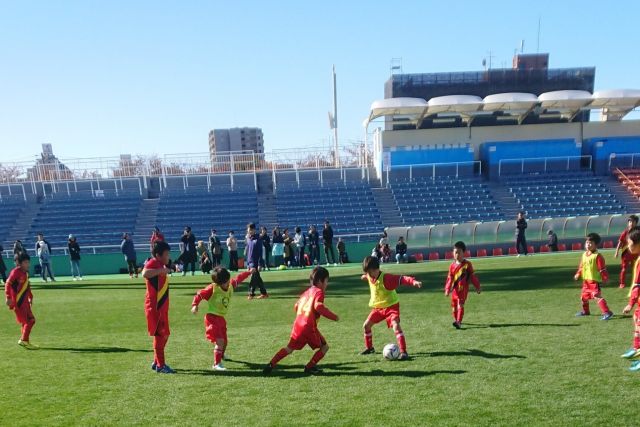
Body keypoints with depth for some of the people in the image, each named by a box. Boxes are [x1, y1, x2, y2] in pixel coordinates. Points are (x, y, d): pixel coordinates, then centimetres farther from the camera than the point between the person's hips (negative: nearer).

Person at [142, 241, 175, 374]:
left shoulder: (160, 264, 16)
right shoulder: (153, 263, -14)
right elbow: (145, 273, -39)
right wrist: (161, 270, -33)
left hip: (161, 306, 10)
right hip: (154, 306, -10)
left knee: (164, 334, 15)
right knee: (160, 334, -5)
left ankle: (157, 362, 26)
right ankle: (160, 365, 2)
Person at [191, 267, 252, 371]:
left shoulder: (231, 285, -1)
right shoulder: (212, 288, -19)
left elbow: (238, 279, 15)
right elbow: (199, 295, -13)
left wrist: (249, 272, 21)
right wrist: (195, 305, -24)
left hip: (222, 318, 7)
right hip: (212, 318, -7)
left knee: (224, 341, 21)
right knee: (219, 341, -20)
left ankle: (221, 355, 52)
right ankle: (217, 364, -15)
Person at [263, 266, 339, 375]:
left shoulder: (307, 292, 20)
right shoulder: (319, 292, -4)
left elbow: (296, 307, 24)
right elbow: (318, 306, -23)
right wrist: (333, 316, -17)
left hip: (298, 325, 7)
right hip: (309, 327, -7)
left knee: (290, 348, 19)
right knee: (324, 347, 8)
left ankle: (271, 365, 11)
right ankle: (310, 367, 5)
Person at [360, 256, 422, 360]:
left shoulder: (386, 278, -28)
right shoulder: (369, 277, -5)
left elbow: (401, 279, -39)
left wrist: (413, 281, -54)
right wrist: (365, 276, 41)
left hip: (391, 306, -7)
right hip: (377, 307, 7)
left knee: (396, 326, -25)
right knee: (366, 325, 10)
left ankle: (403, 351, -22)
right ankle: (369, 348, 30)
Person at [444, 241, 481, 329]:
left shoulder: (467, 264, -5)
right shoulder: (452, 265, 3)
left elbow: (473, 276, 1)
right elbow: (449, 278, 2)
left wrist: (477, 287, 4)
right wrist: (447, 289, -4)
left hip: (463, 289, -4)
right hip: (454, 289, 4)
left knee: (460, 305, -14)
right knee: (454, 305, 13)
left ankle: (458, 322, -19)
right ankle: (456, 319, 35)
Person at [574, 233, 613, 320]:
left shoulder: (598, 256, -15)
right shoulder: (584, 255, 10)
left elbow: (602, 268, -15)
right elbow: (581, 266, 19)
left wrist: (605, 278, -16)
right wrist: (578, 274, 11)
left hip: (594, 281, -9)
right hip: (586, 280, 9)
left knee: (597, 296, -17)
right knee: (584, 296, 20)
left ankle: (607, 312, -15)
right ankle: (585, 311, 39)